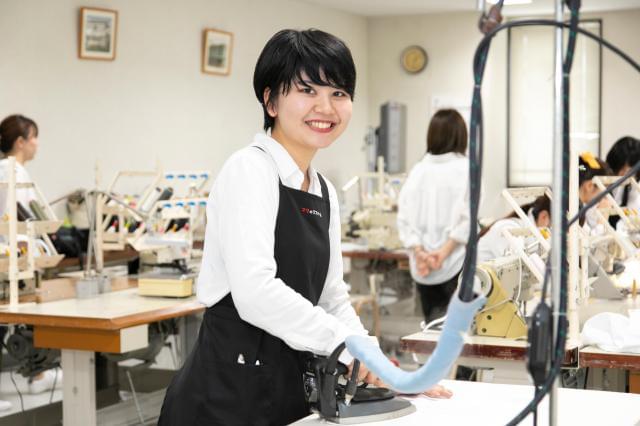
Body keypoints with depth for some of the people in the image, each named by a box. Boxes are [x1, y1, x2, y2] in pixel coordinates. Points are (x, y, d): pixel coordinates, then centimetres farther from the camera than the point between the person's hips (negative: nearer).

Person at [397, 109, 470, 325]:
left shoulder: (418, 170, 5)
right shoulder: (466, 169, -5)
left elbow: (404, 217, -2)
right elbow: (466, 217, -14)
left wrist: (419, 251, -7)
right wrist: (445, 250, -13)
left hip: (422, 267, 4)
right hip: (455, 264, -4)